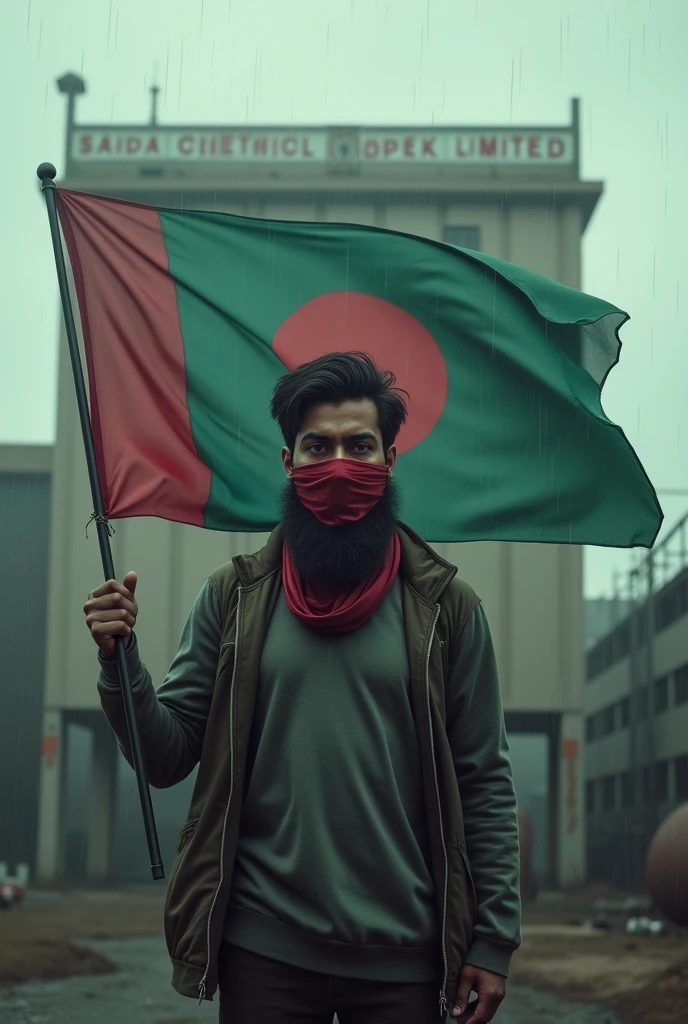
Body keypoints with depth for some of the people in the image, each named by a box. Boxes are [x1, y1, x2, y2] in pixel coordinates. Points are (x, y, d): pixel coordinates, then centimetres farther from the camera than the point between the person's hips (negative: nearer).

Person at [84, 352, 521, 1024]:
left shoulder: (444, 606, 1)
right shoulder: (232, 597, 3)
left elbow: (484, 782, 1)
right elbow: (167, 758, 3)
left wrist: (494, 939, -2)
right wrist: (122, 662, -13)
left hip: (402, 956, 0)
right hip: (266, 950, 1)